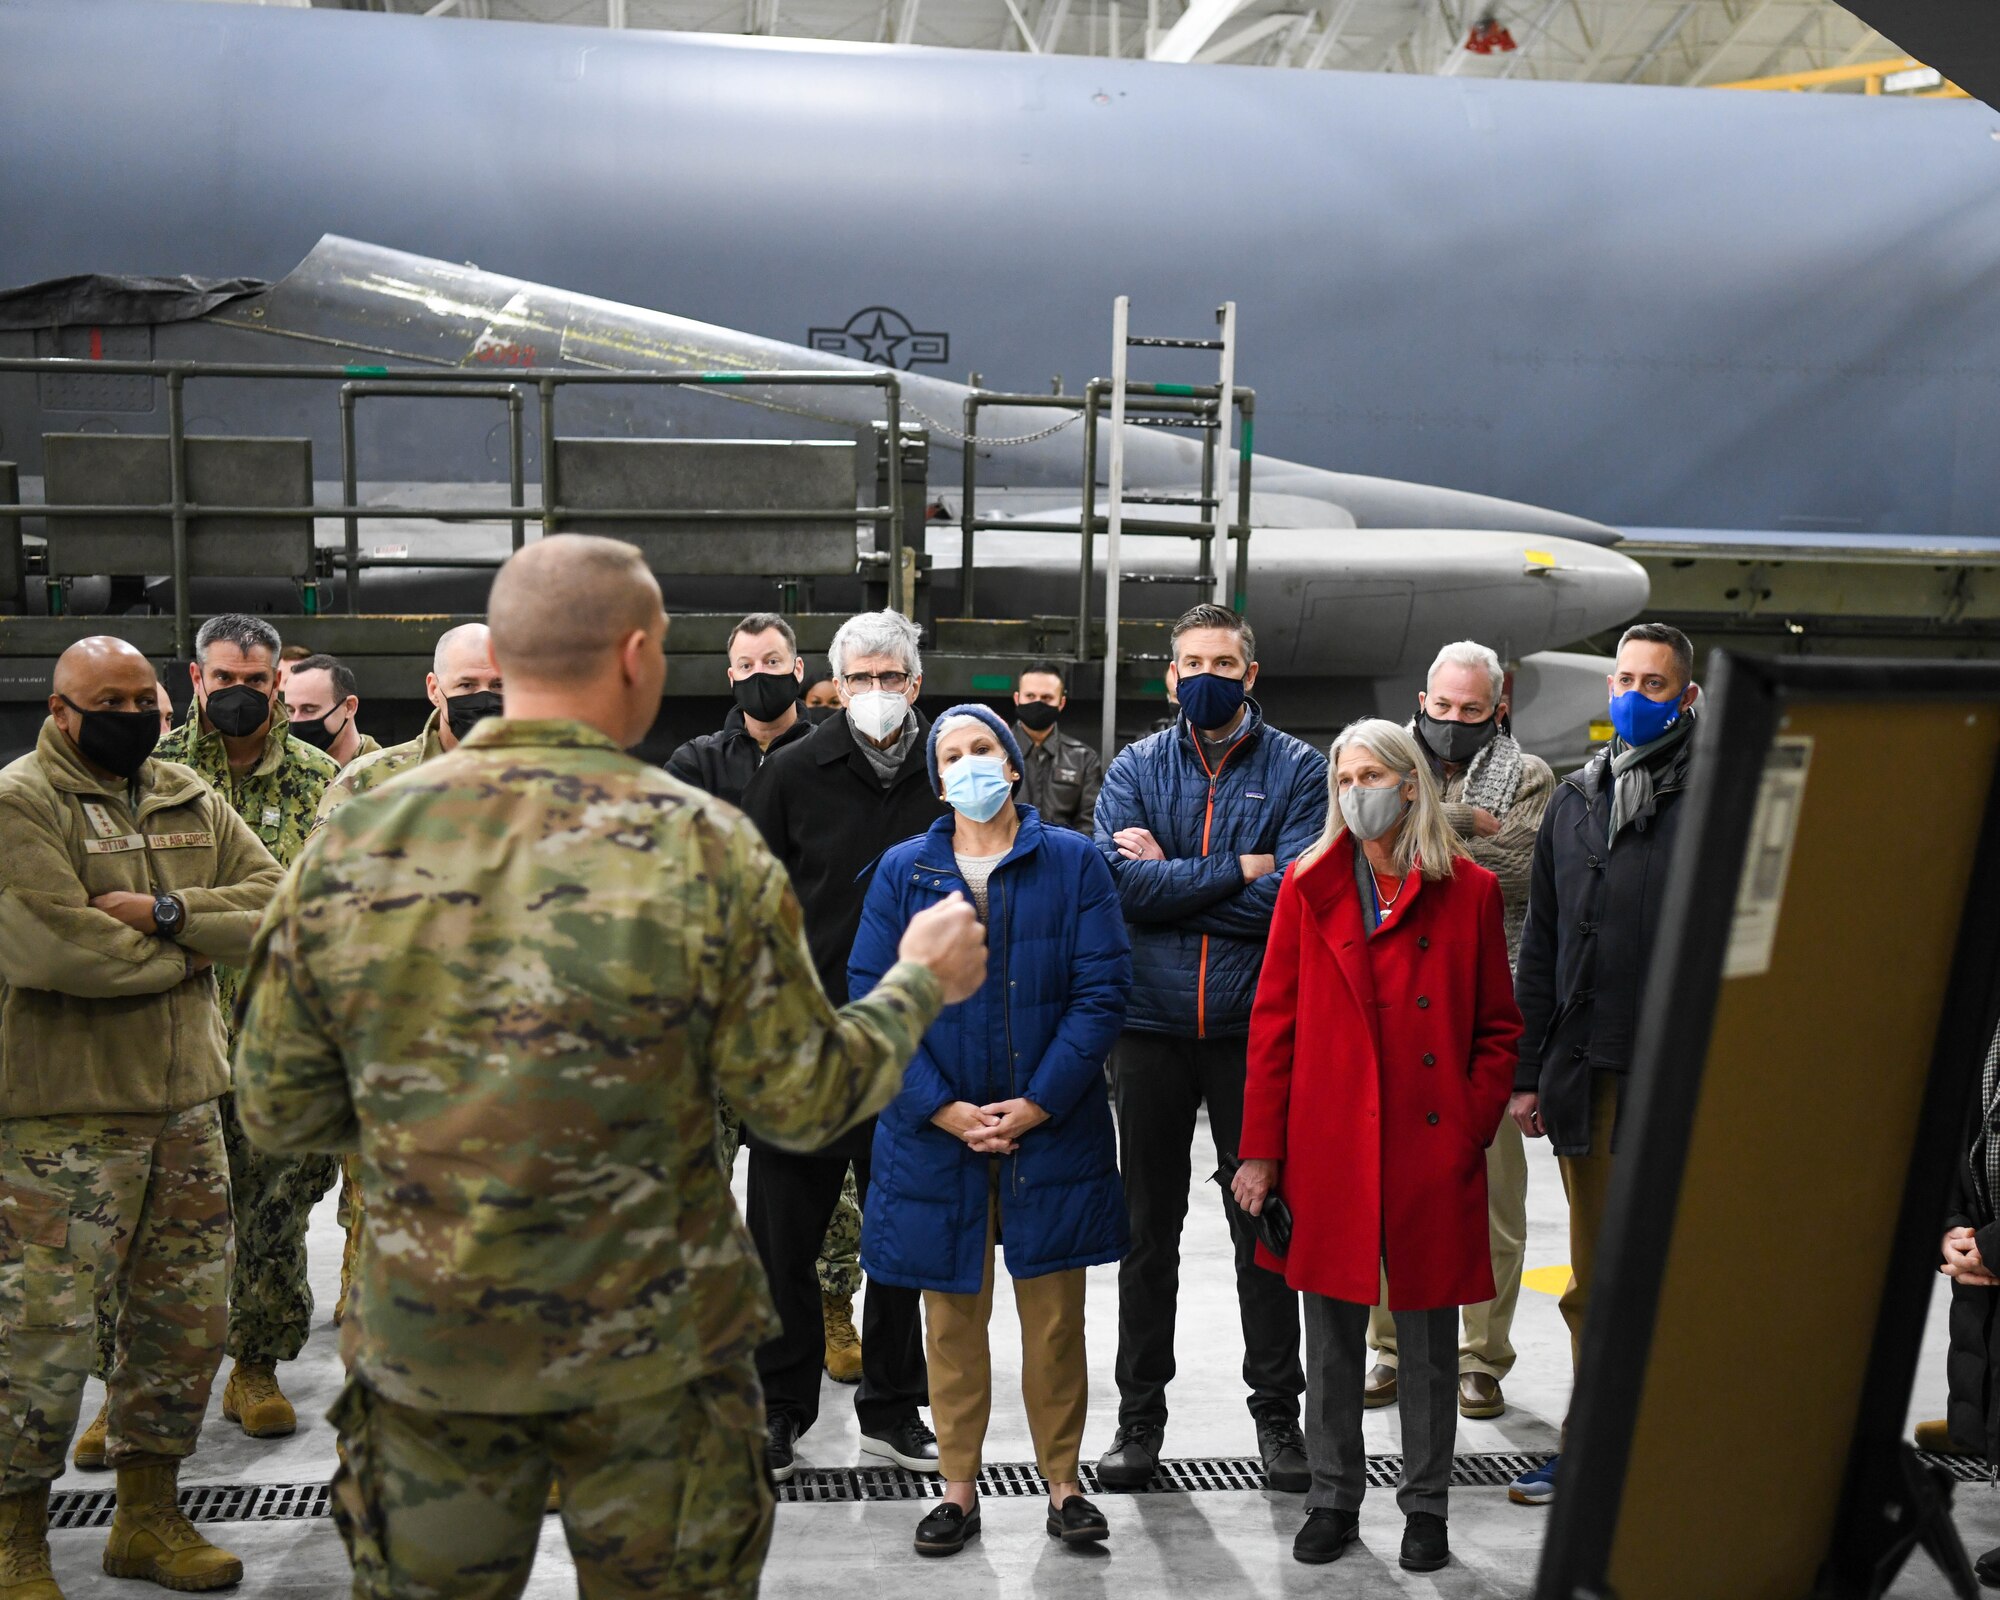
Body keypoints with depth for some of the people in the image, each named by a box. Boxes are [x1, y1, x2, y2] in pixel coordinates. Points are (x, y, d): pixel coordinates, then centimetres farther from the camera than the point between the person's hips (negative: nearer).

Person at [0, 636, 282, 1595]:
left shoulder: (191, 800, 12)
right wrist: (190, 949, -9)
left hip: (185, 1105, 7)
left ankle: (147, 1518, 30)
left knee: (184, 1320, 13)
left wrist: (167, 913, -15)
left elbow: (274, 900, 2)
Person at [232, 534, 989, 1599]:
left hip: (421, 1345, 2)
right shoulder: (703, 846, -14)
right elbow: (805, 1103, -9)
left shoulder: (347, 845, -7)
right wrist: (922, 982, 7)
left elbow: (277, 1112, -1)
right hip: (648, 1350, -2)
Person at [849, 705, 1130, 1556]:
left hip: (1051, 1129, -1)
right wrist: (943, 1108, -11)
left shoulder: (1073, 862, 1)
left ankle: (1063, 1483, 23)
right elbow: (873, 999, -2)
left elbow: (1101, 991, -5)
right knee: (951, 1318, 9)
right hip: (936, 1133, 1)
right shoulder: (903, 870, 4)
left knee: (1055, 1316, 8)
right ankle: (958, 1488, 23)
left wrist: (1038, 1102, -12)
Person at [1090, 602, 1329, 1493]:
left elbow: (1296, 894, -14)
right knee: (1148, 1227, 10)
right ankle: (1140, 1418, 23)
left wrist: (1169, 877, -11)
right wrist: (1237, 869, -12)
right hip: (1150, 1028, 2)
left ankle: (1277, 1413, 23)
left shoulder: (1296, 769, 1)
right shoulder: (1135, 769, 6)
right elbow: (1120, 881, -10)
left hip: (1255, 1028, -1)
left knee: (1264, 1225, 8)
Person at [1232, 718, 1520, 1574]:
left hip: (1433, 1151, 0)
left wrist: (1472, 1128, -6)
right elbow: (1273, 1023, 2)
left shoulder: (1469, 891, 2)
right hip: (1328, 1149, 1)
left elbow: (1498, 1028, 6)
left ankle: (1425, 1505, 26)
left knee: (1429, 1333, 10)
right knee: (1332, 1333, 9)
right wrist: (1260, 1149, -2)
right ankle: (1334, 1497, 25)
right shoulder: (1309, 886, 3)